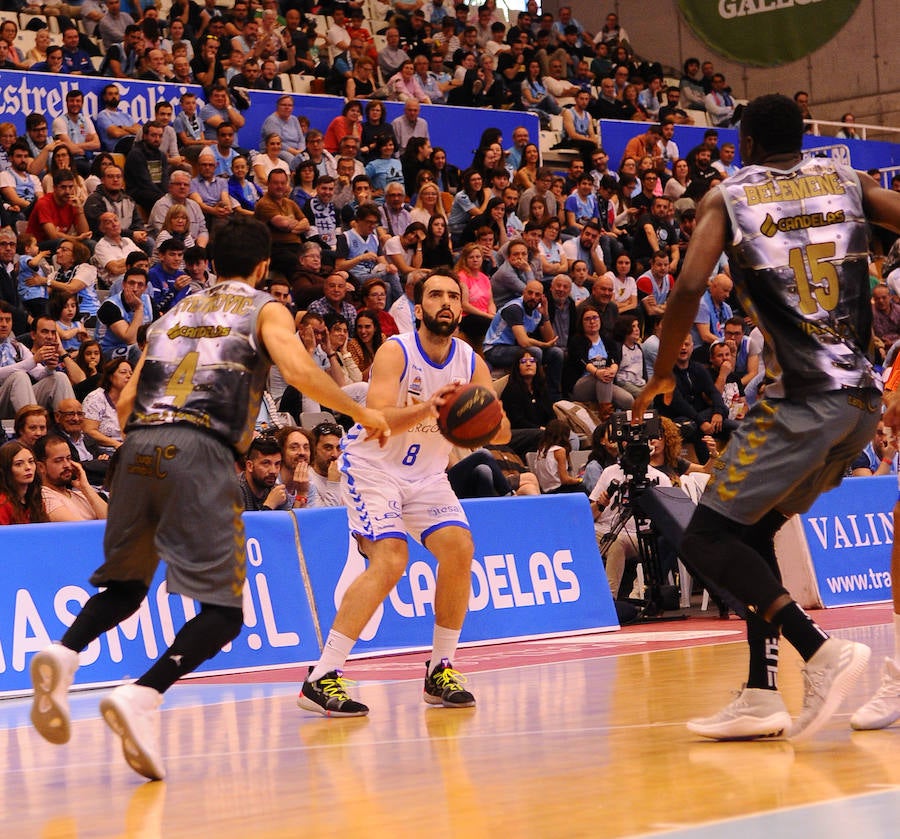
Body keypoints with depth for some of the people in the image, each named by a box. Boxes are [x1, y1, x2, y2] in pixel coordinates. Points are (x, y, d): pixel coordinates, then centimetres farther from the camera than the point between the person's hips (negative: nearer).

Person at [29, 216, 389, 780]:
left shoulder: (175, 314, 29)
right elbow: (298, 369, -4)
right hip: (201, 449, -5)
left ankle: (64, 655, -7)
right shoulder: (265, 309, 15)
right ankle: (143, 698, -26)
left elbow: (126, 402, 23)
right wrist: (361, 412, 8)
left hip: (138, 445, 5)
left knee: (125, 584, 22)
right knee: (223, 610, -3)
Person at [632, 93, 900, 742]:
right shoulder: (847, 180, 16)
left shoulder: (727, 197, 4)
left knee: (708, 539, 0)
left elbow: (690, 287, -10)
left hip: (805, 398, -6)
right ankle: (761, 698, 15)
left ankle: (822, 650, -17)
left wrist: (662, 374, 3)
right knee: (754, 530, 20)